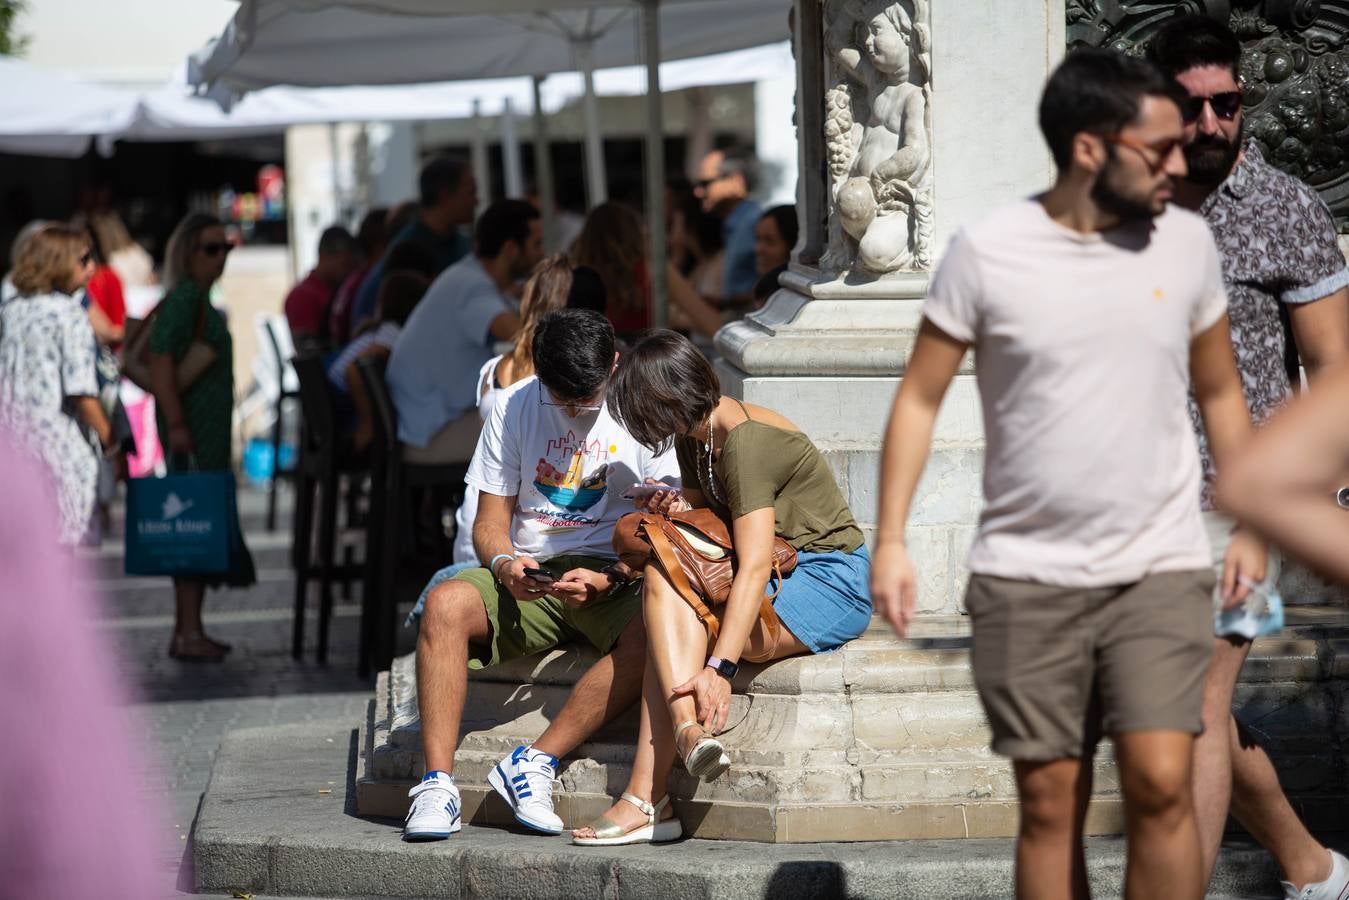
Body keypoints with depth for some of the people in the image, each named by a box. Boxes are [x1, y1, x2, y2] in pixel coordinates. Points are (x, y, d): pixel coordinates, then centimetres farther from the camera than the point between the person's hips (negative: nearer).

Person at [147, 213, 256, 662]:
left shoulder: (200, 300, 17)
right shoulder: (184, 297, -14)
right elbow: (160, 359, -22)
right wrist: (175, 424, -26)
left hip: (209, 429, 10)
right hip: (191, 427, -10)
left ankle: (189, 630, 16)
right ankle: (188, 633, -11)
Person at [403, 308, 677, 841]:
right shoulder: (514, 409, 4)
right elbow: (490, 523, 7)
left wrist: (604, 581, -22)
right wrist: (505, 564, -17)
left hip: (617, 579, -2)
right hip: (531, 579, 2)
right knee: (444, 603, -29)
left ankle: (535, 764, -31)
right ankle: (437, 783, -31)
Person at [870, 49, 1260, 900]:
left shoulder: (1186, 242, 2)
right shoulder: (988, 251, -6)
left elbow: (1220, 391, 14)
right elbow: (921, 397, 0)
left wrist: (1251, 525, 13)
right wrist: (890, 539, -7)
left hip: (1160, 570, 1)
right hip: (1027, 574, -1)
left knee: (1160, 783, -13)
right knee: (1049, 804, 3)